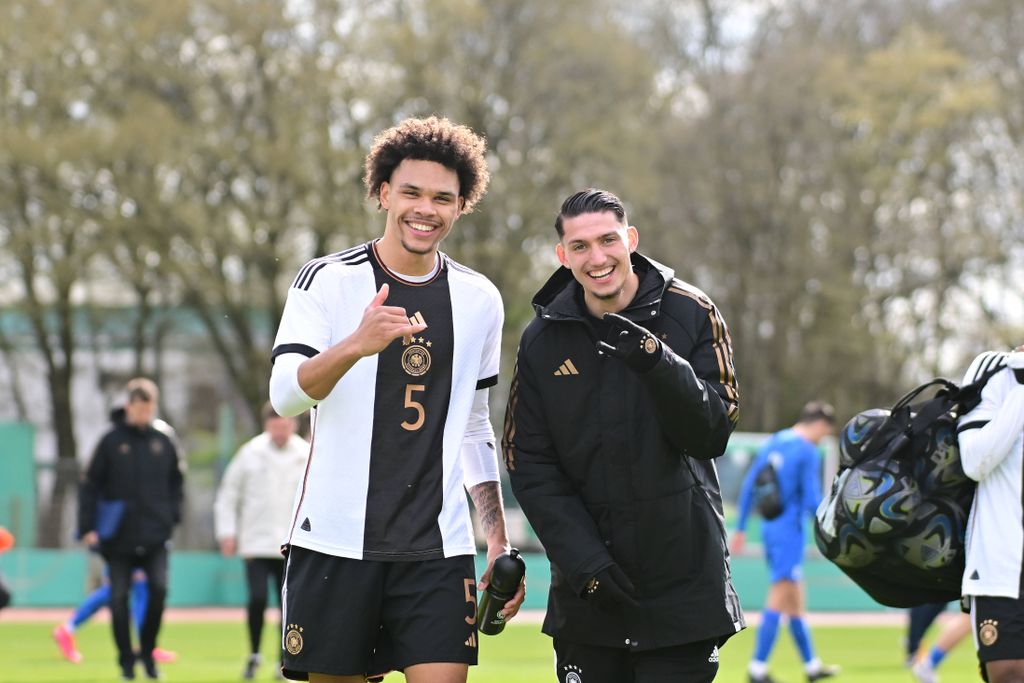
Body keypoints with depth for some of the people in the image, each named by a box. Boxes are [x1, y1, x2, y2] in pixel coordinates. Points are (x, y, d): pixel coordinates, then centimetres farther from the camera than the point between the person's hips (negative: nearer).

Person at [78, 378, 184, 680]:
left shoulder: (164, 443, 7)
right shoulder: (111, 441, 0)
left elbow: (175, 482, 19)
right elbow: (90, 485, 1)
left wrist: (173, 515, 5)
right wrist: (87, 527, -6)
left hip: (155, 534, 1)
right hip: (118, 536, -1)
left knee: (159, 588, -14)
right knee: (119, 598, 0)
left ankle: (147, 650, 5)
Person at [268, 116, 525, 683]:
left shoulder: (479, 300, 11)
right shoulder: (327, 280, -1)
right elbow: (284, 396, -14)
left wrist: (499, 542, 16)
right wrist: (356, 344, -32)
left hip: (438, 550, 2)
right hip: (335, 544, -2)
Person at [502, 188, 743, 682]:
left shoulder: (692, 315, -3)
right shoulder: (542, 340, 1)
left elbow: (712, 433, -10)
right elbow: (529, 465, 1)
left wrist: (656, 363, -27)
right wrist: (584, 562, -10)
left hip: (682, 583, -2)